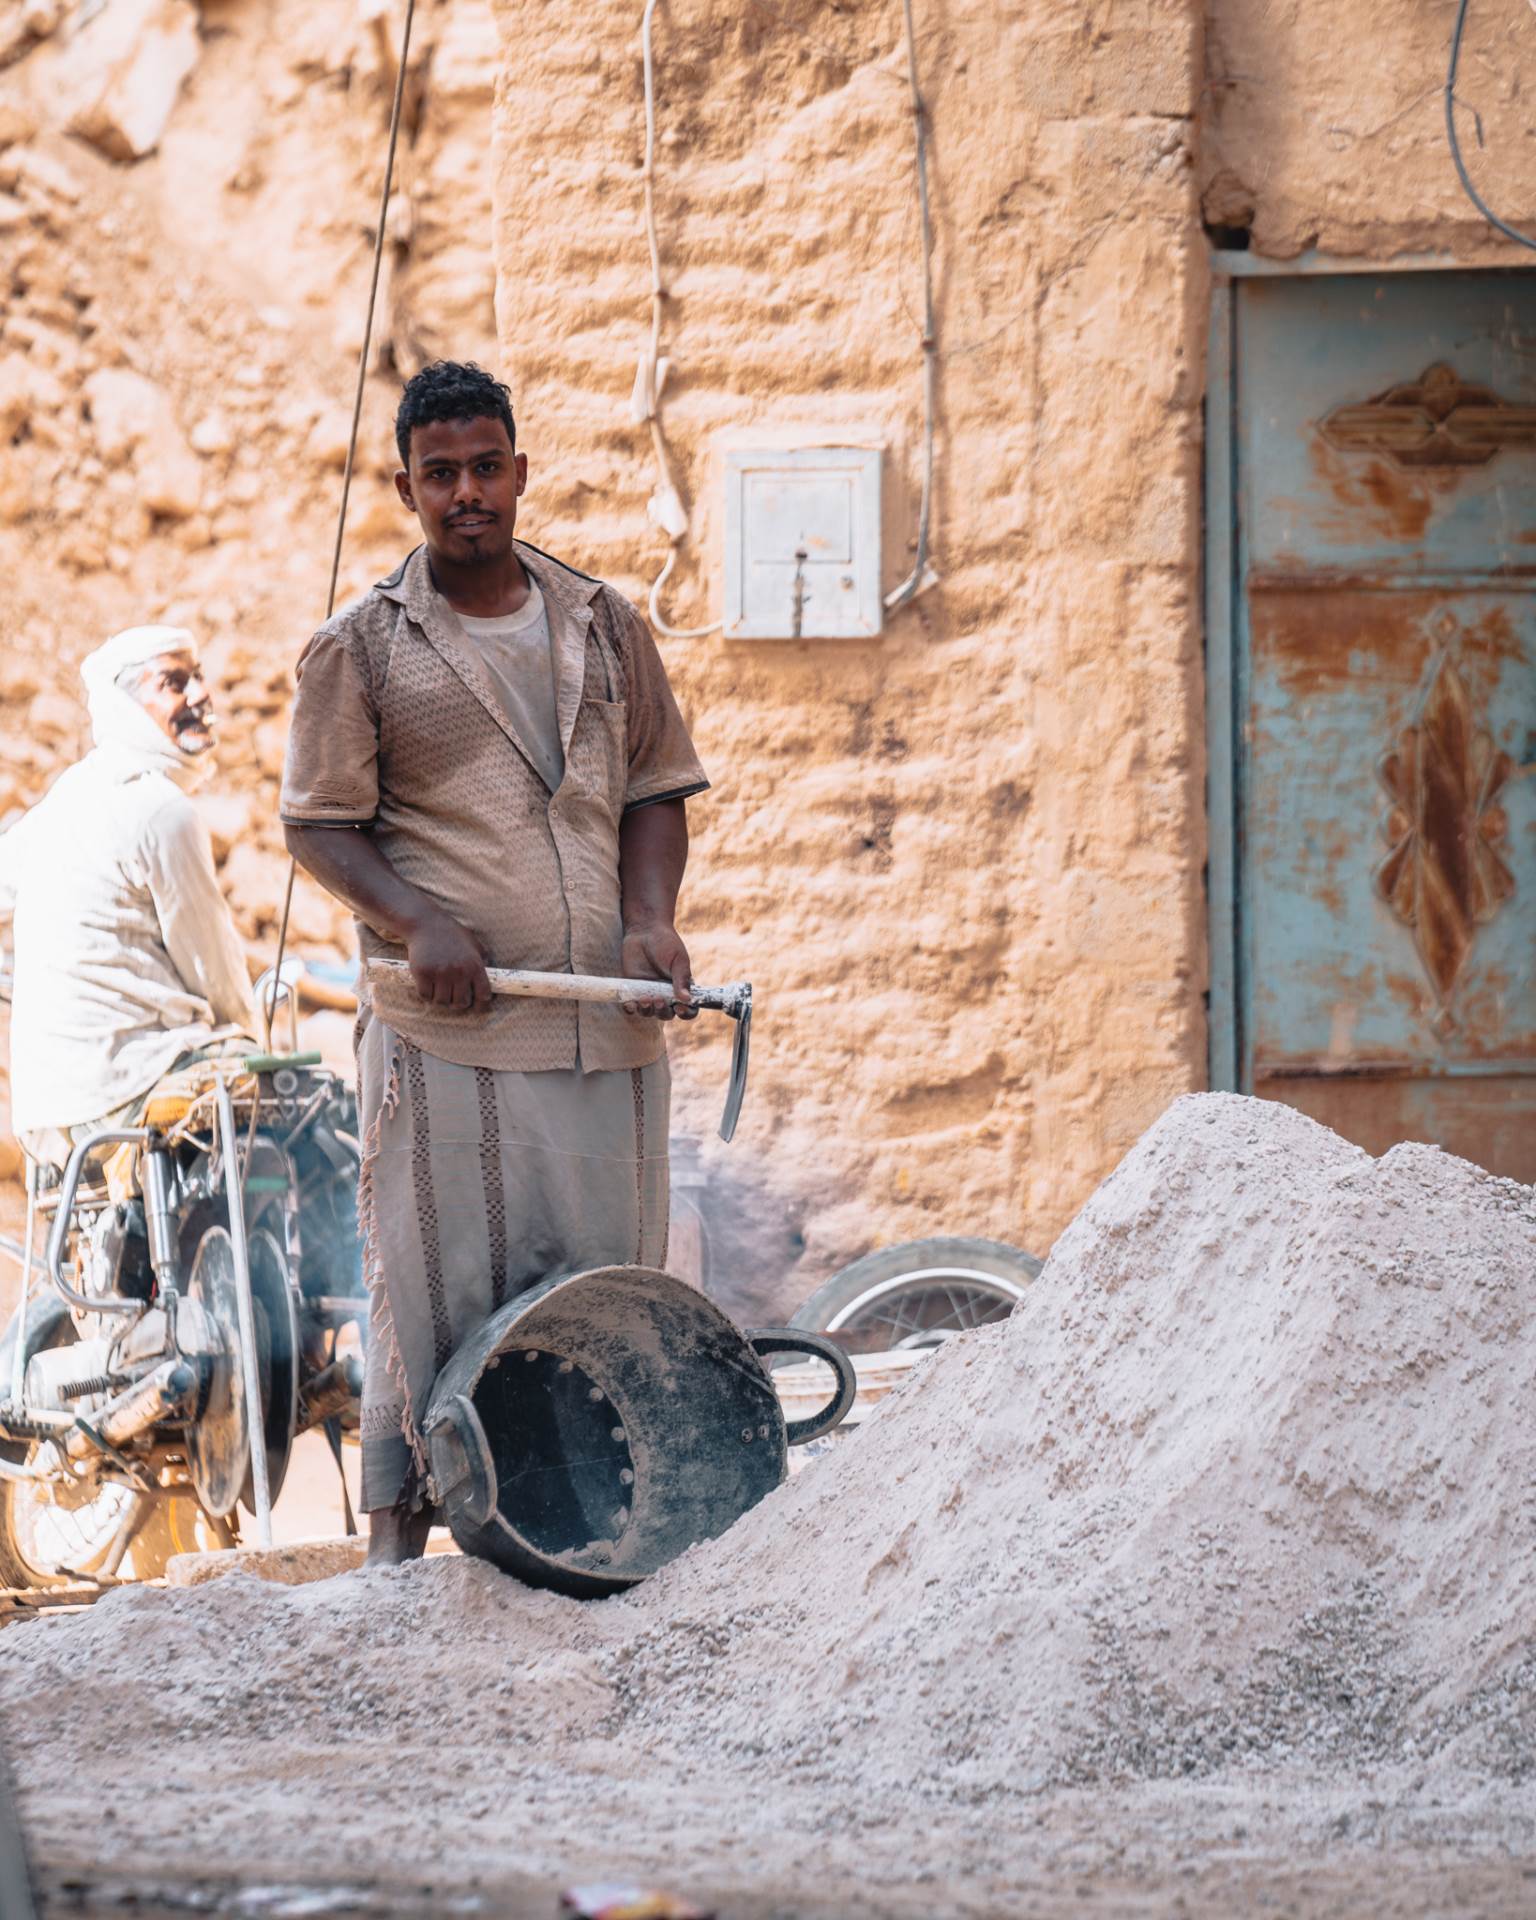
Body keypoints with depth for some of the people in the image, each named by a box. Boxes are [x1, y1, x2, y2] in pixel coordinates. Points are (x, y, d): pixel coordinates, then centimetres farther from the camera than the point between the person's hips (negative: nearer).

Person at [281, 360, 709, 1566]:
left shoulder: (603, 627, 12)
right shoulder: (359, 648, 3)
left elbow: (657, 790, 16)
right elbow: (319, 823, 2)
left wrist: (653, 915, -2)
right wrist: (416, 922, -14)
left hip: (608, 1025, 3)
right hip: (445, 1031, -3)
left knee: (611, 1282, 4)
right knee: (433, 1287, -4)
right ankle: (399, 1530, 4)